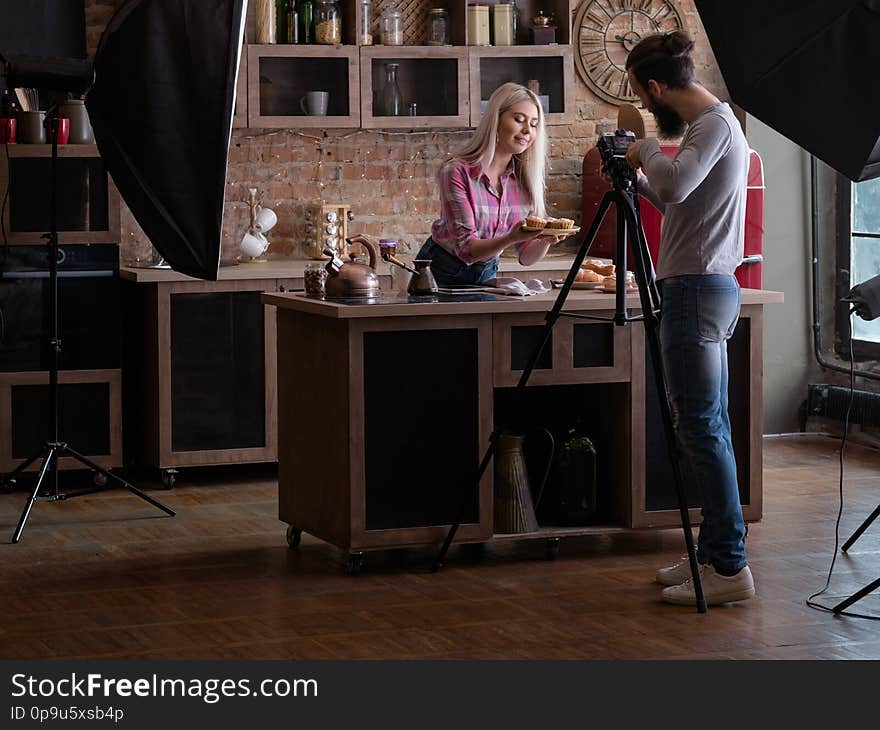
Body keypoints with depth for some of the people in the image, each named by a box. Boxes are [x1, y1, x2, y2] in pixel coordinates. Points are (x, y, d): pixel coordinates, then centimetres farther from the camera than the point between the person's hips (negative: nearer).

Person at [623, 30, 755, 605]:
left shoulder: (715, 124, -13)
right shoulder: (714, 121, 17)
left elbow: (675, 185, -30)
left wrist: (647, 151, -12)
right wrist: (638, 179, 17)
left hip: (698, 289, -11)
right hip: (707, 288, 11)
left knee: (702, 428, -10)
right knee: (709, 427, 11)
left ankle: (730, 568, -9)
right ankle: (716, 554, 16)